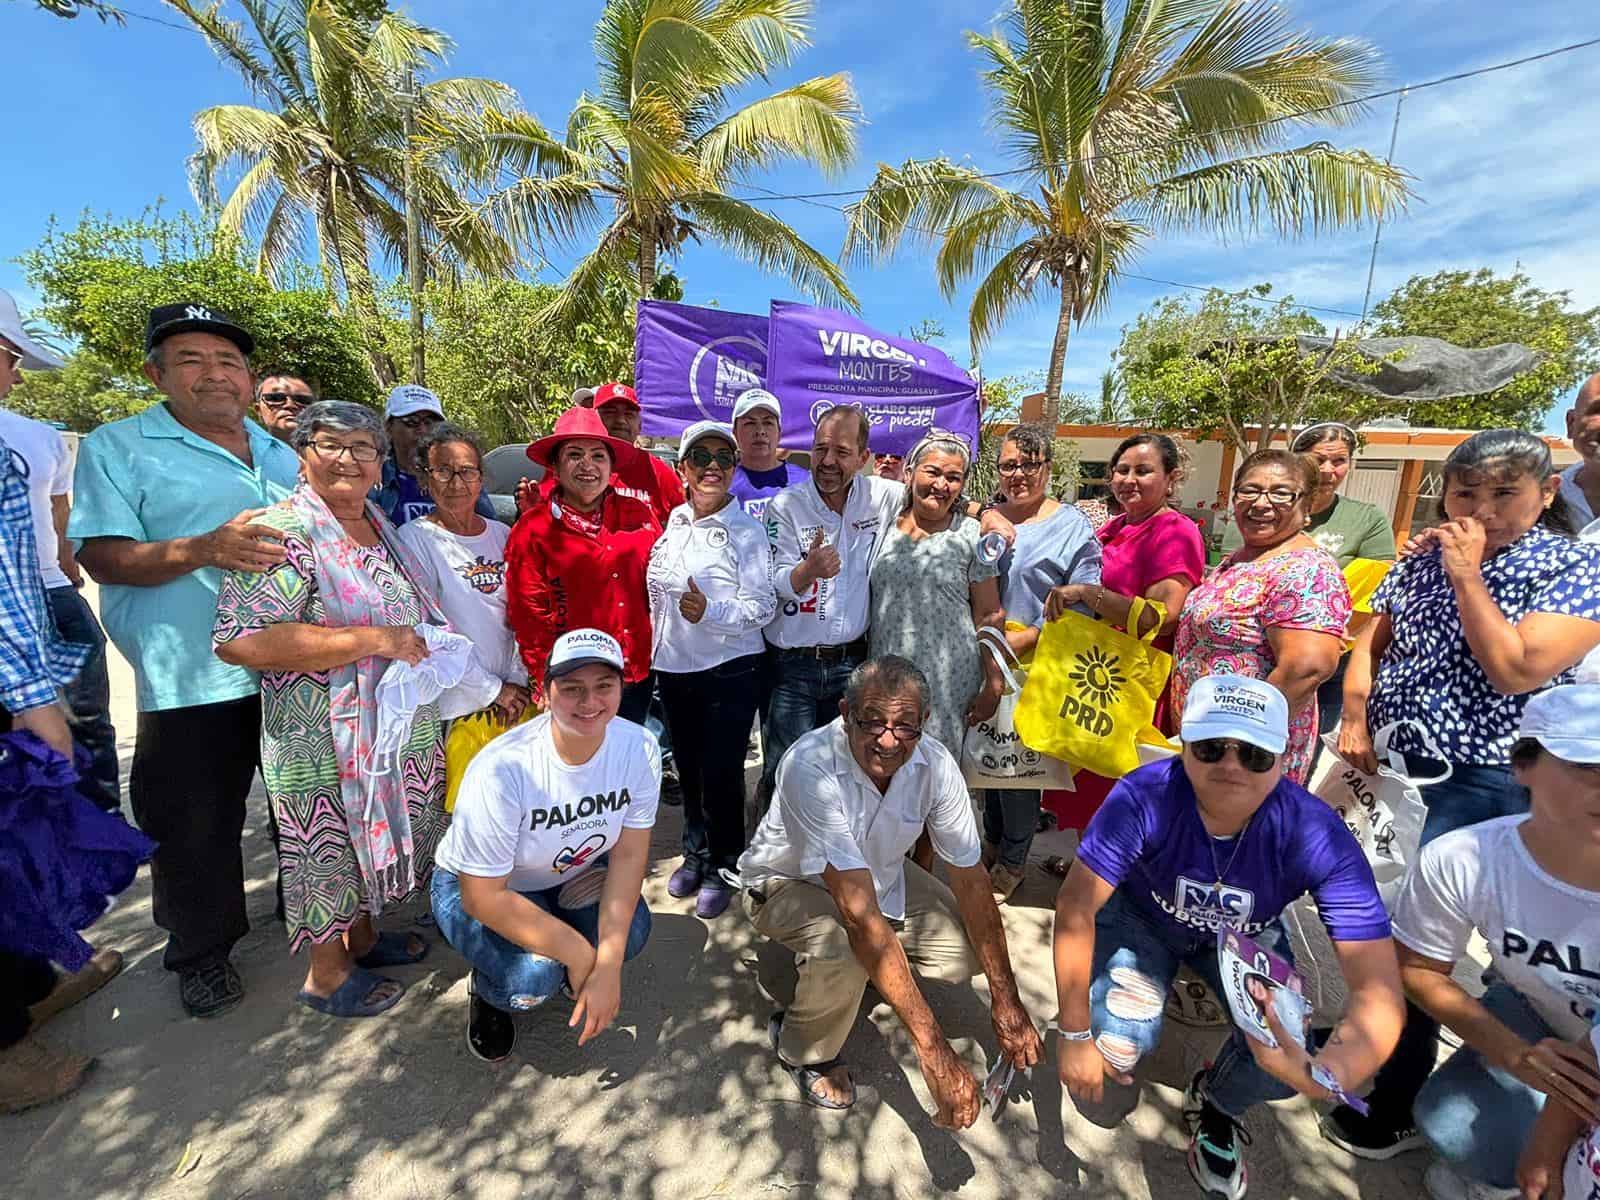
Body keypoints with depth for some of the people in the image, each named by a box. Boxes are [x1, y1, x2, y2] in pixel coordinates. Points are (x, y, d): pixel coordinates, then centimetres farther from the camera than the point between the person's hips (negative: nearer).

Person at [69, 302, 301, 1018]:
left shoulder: (280, 453, 13)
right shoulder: (118, 447, -1)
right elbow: (101, 555, -11)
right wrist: (206, 550, -26)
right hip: (193, 683, -4)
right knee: (195, 827, 9)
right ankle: (201, 952, 31)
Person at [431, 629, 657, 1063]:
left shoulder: (639, 748, -23)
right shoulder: (503, 769, -35)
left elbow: (628, 854, -16)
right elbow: (484, 898, -27)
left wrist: (607, 966, -23)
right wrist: (577, 953, -23)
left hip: (571, 875, 4)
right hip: (475, 889, -3)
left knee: (630, 934, -21)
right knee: (534, 974, -28)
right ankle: (488, 991, 10)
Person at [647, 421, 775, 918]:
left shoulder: (746, 530, -10)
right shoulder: (671, 524, 5)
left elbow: (762, 606, -14)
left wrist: (710, 611, -29)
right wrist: (654, 648, 17)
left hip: (730, 669, -5)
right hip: (673, 667, 5)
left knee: (721, 771, 3)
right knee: (688, 768, 17)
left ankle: (722, 867, 26)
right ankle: (695, 853, 38)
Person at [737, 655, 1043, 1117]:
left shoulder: (935, 763, -23)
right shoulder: (810, 767, -39)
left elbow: (970, 879, -13)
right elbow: (861, 915, -42)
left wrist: (1006, 1003, -14)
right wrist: (933, 1050, -42)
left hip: (881, 874, 5)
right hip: (787, 883, -4)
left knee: (966, 953, -13)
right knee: (846, 949, -34)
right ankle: (806, 1052, 0)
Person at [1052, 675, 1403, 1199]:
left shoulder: (1319, 838, -33)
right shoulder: (1144, 797, -37)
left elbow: (1379, 992, -32)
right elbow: (1075, 908, -30)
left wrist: (1328, 1075, -54)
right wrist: (1075, 1035, -22)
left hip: (1245, 937, 2)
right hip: (1142, 917, -1)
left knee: (1282, 1065, -19)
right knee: (1120, 1047, -19)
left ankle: (1216, 1102, 19)